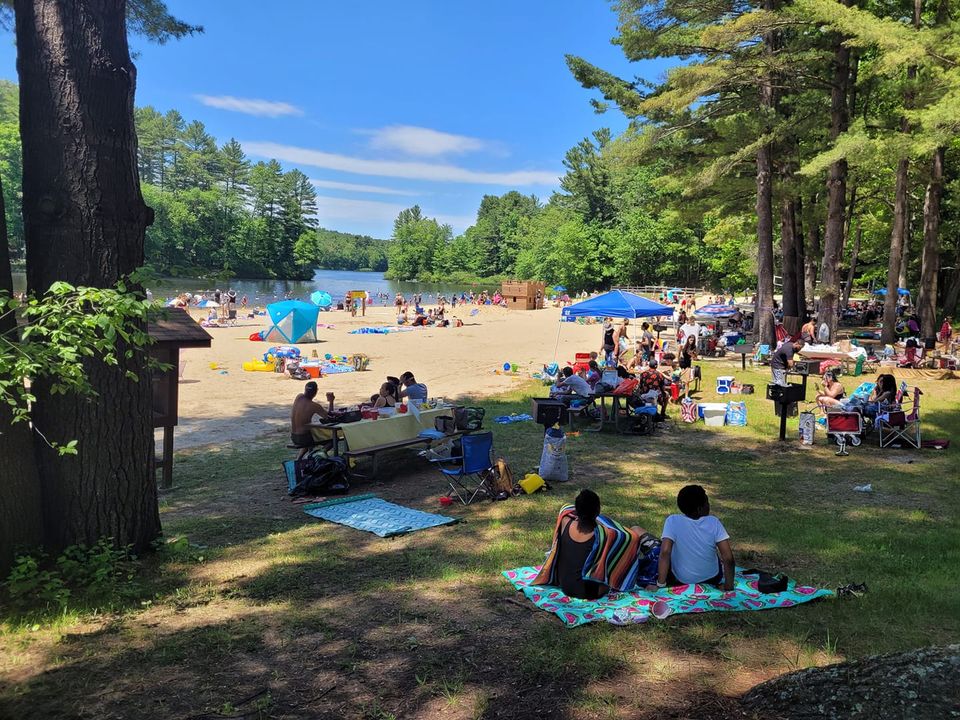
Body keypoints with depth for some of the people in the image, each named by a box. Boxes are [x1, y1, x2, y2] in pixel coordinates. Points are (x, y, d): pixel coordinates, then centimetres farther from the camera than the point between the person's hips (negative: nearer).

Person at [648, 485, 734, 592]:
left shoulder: (673, 521, -20)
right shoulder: (714, 522, -17)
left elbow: (665, 552, -28)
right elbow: (728, 558, -20)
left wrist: (660, 585, -22)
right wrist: (729, 587, -9)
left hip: (680, 580, -2)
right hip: (712, 579, 3)